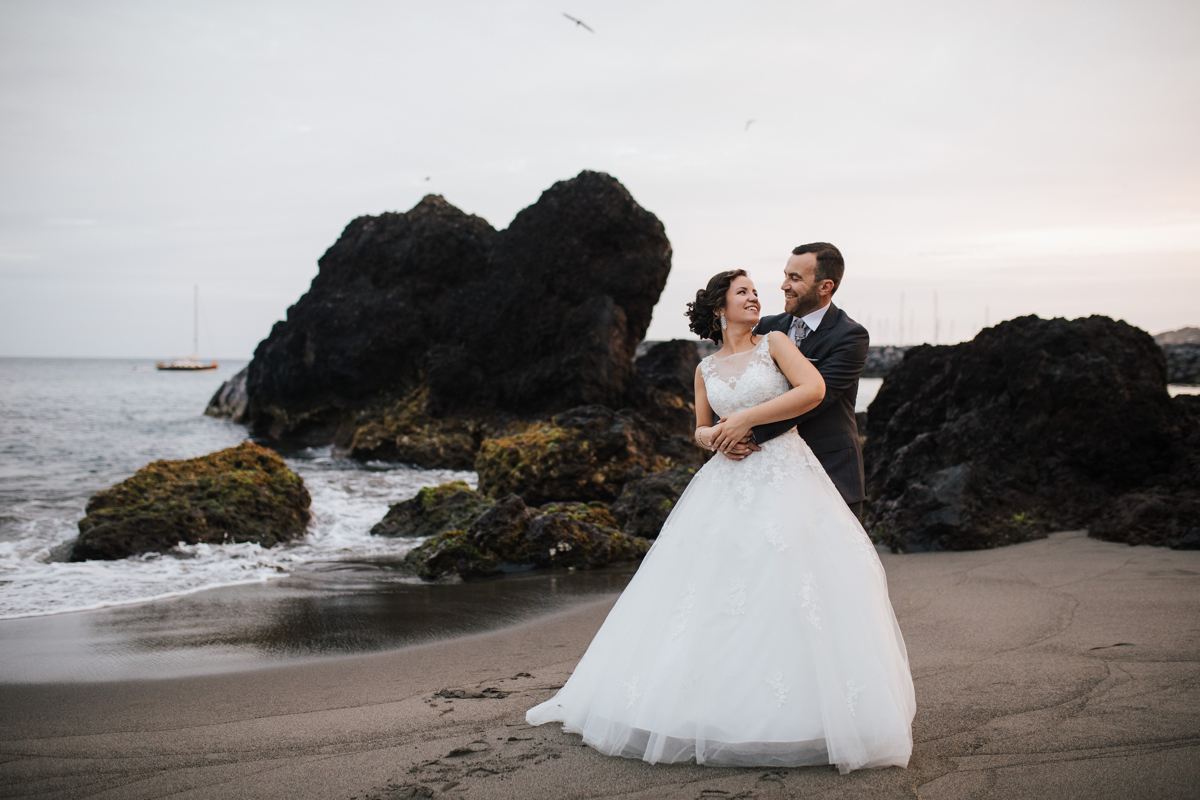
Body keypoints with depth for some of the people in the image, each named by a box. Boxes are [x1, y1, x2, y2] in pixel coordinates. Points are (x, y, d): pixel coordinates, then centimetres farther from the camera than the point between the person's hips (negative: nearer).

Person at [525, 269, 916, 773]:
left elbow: (813, 389, -11)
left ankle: (797, 713, -1)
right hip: (727, 485, 4)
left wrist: (747, 418, -12)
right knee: (710, 594, 1)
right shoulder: (706, 370, 15)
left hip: (784, 481, -3)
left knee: (788, 598, -10)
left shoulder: (774, 344, 5)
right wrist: (712, 436, -1)